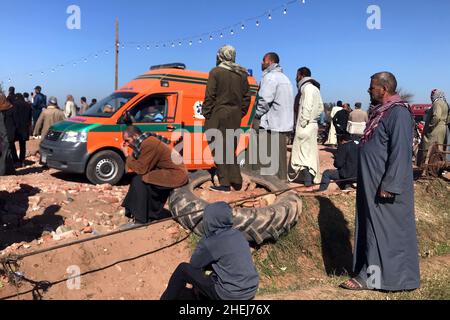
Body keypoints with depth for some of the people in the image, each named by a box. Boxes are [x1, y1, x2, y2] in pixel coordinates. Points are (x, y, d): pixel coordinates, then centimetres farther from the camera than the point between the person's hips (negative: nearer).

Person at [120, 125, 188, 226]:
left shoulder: (148, 144, -17)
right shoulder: (148, 141, 13)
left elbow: (141, 169, -16)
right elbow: (144, 167, 14)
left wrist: (127, 155, -6)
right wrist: (130, 156, 2)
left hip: (175, 175, -10)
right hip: (177, 172, 10)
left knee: (139, 181, -13)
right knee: (141, 177, 14)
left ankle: (140, 220, -6)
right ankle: (151, 214, 20)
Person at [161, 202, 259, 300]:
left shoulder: (211, 243, -18)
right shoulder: (238, 235, 2)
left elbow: (194, 263, -1)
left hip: (230, 295, -7)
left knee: (183, 269, 4)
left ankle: (168, 298, 22)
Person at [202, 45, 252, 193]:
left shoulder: (216, 72, -7)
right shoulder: (242, 74, 11)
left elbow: (210, 96, -10)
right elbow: (247, 96, 12)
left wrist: (206, 114, -3)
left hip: (218, 115, -6)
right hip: (235, 117, 6)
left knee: (219, 150, 1)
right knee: (231, 149, 16)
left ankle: (225, 184, 1)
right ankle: (236, 181, 19)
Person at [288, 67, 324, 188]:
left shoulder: (307, 87, -11)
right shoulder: (315, 88, 17)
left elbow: (307, 107, -21)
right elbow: (320, 107, 18)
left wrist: (303, 123, -17)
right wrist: (314, 119, 14)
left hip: (306, 126, -9)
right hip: (313, 125, 9)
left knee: (303, 152, -5)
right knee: (311, 152, 13)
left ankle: (307, 179, -4)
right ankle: (312, 177, 19)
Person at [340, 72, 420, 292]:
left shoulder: (398, 113, -16)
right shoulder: (381, 111, 13)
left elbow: (401, 153, -22)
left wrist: (389, 185, -24)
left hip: (385, 187, -10)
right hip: (372, 184, 10)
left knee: (383, 229, 0)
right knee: (371, 226, 13)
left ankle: (370, 277, 9)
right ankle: (368, 274, 24)